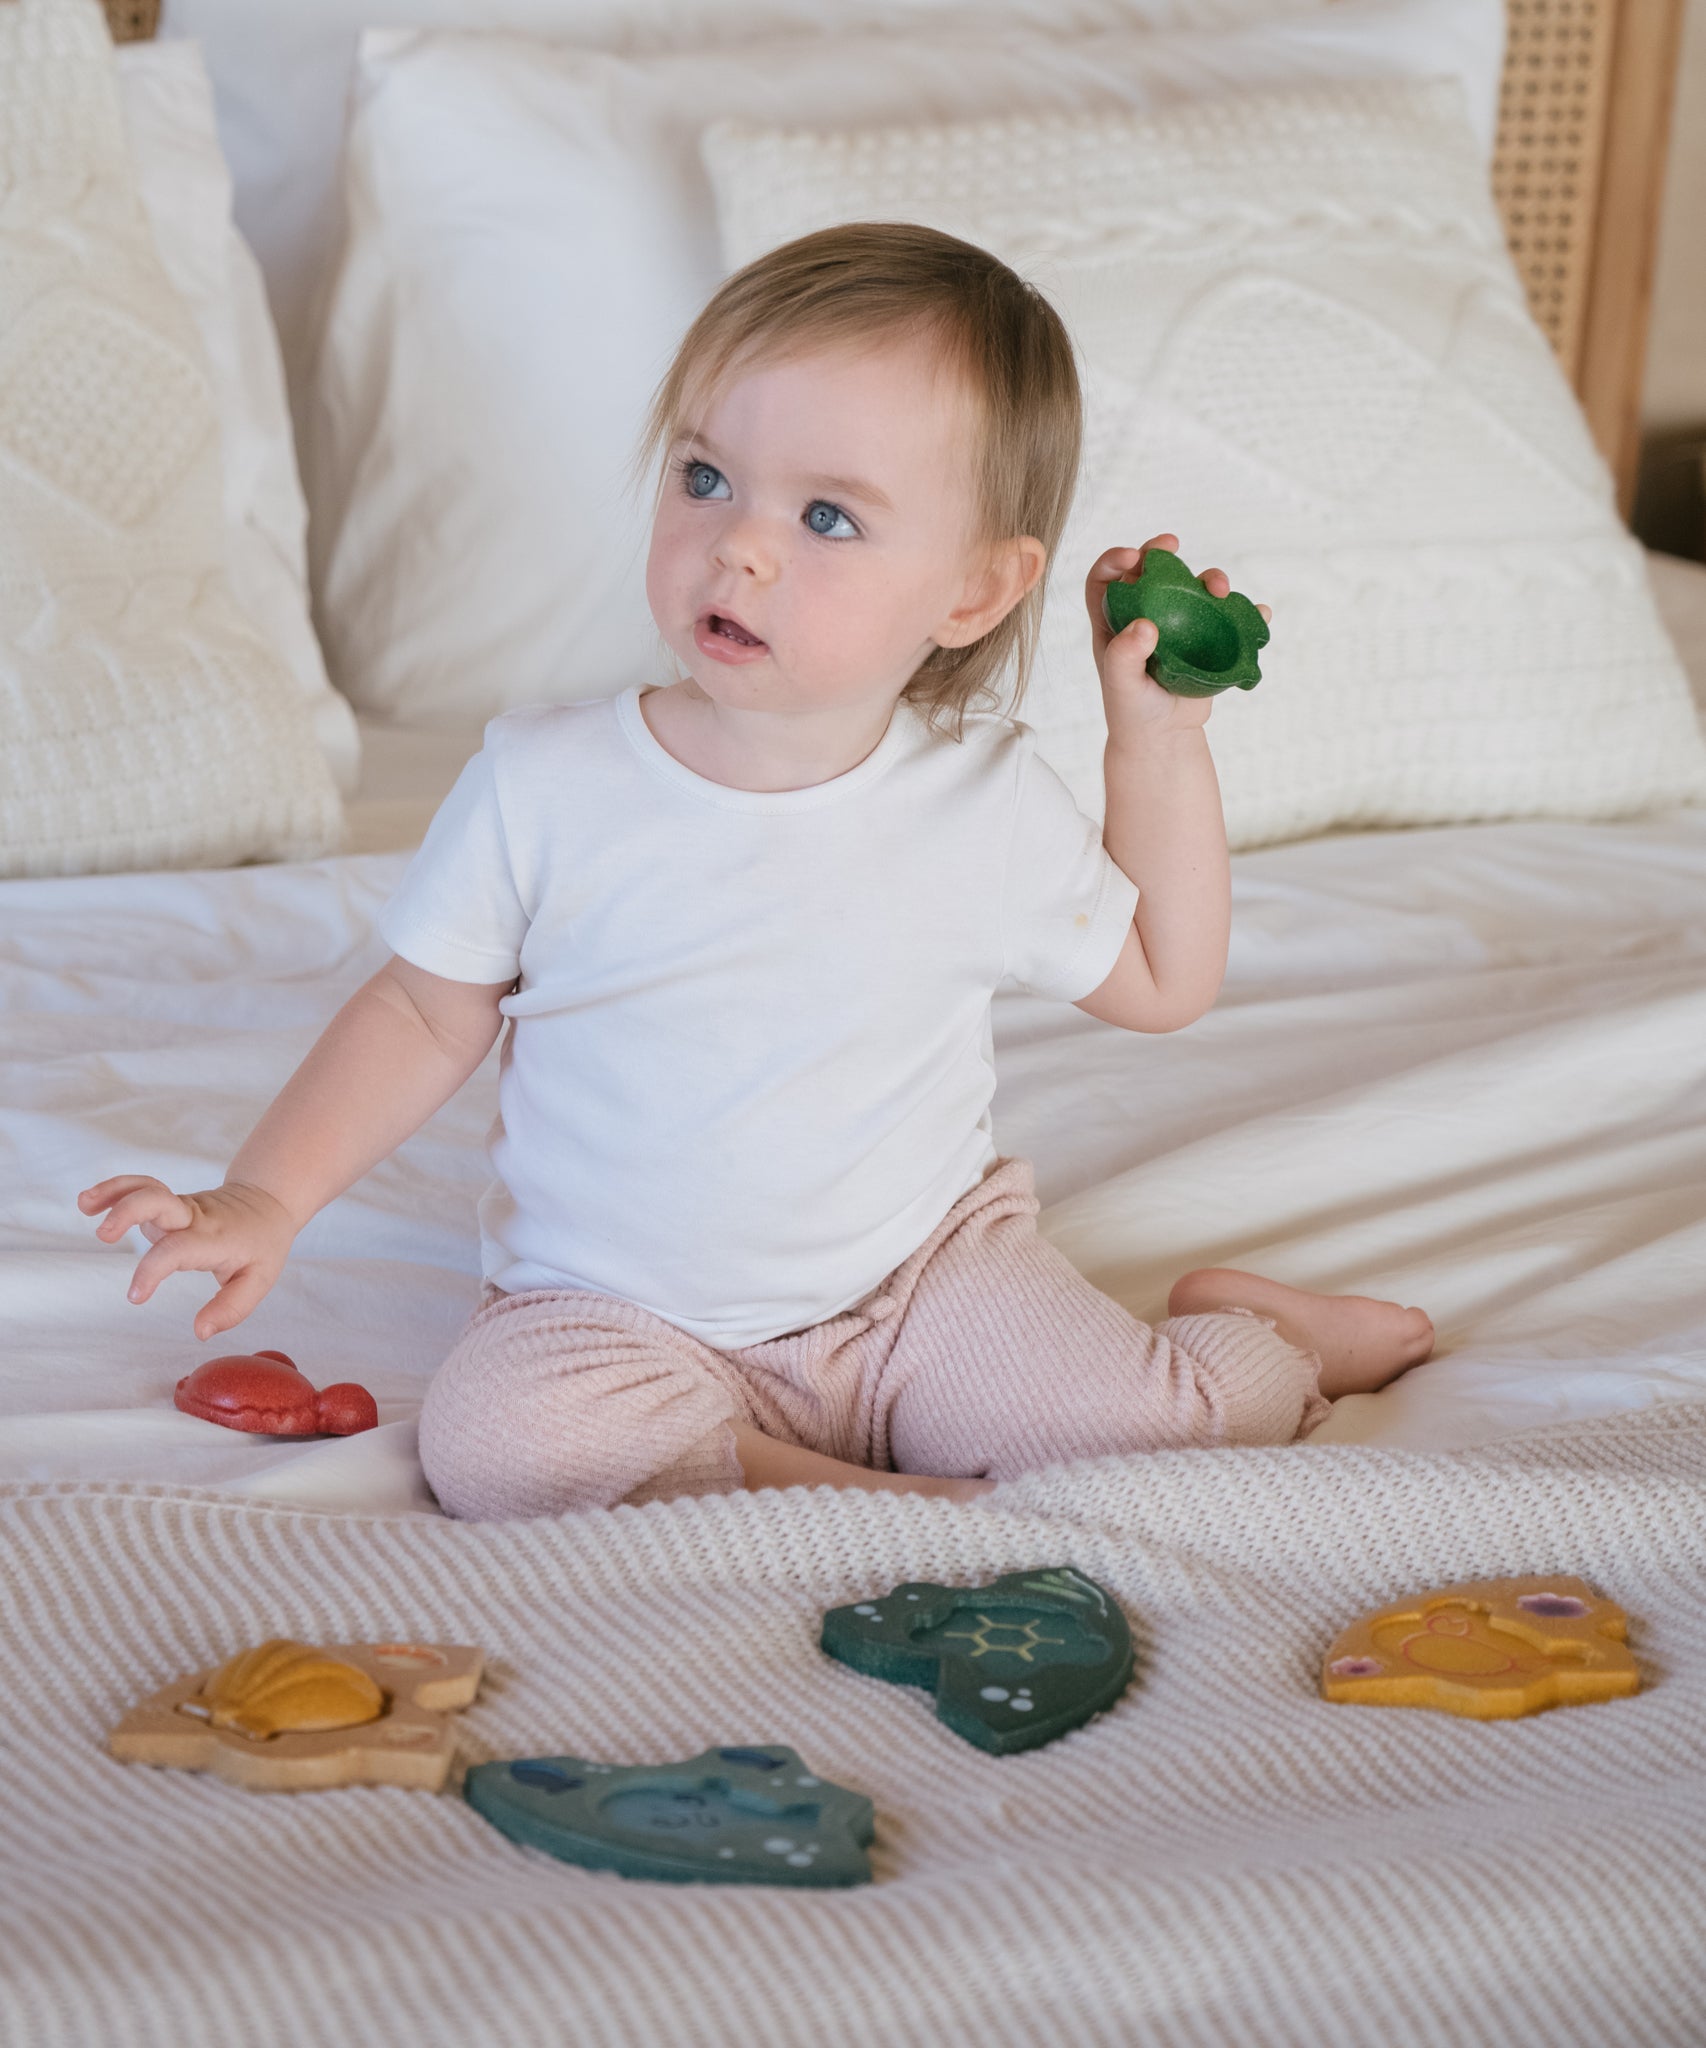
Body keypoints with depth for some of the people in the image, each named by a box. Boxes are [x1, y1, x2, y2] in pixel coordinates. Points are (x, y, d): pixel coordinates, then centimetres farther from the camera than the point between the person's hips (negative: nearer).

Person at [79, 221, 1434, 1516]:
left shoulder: (988, 803, -7)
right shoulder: (546, 787, -12)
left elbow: (1162, 984, 8)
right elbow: (425, 1015, 1)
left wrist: (1160, 740, -2)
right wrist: (268, 1200, -11)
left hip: (921, 1269, 0)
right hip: (623, 1315, 0)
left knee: (1153, 1432, -22)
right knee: (500, 1438, -31)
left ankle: (1242, 1328, 13)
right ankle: (901, 1502, -19)